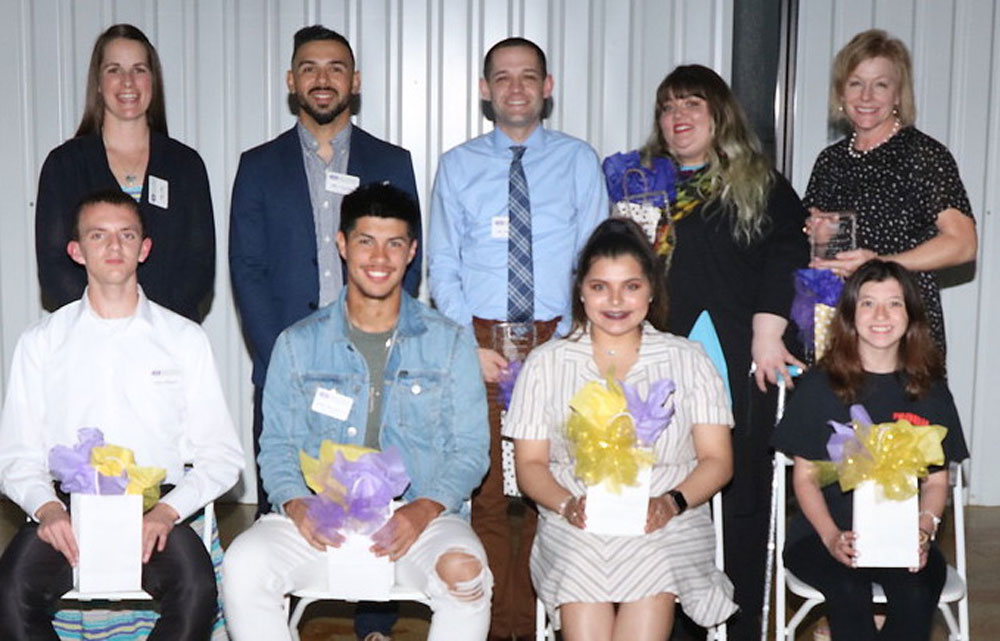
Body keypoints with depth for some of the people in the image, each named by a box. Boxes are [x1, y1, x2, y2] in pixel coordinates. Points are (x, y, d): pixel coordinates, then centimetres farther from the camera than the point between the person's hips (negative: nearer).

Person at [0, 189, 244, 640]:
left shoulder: (184, 338, 9)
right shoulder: (41, 342, 11)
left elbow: (222, 455, 5)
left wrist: (167, 510, -12)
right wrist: (46, 507, -12)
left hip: (156, 509, 0)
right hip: (67, 506, 1)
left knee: (196, 590, -30)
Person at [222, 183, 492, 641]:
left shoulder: (450, 342, 9)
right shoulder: (298, 344, 12)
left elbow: (469, 448, 5)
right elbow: (277, 445, 11)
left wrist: (425, 508, -14)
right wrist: (295, 502, -11)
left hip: (421, 517, -1)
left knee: (465, 574, -32)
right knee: (243, 565, -26)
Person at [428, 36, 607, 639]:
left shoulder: (578, 160, 6)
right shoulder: (458, 166, 8)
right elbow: (443, 266, 5)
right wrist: (470, 346, -7)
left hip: (558, 341, 0)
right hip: (479, 341, 0)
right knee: (485, 489, 2)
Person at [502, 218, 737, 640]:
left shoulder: (688, 360, 14)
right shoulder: (545, 364, 14)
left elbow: (717, 460, 8)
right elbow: (530, 464, 9)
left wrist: (672, 502, -12)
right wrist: (568, 504, -12)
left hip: (665, 525, 1)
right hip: (575, 527, 0)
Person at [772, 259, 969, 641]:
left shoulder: (930, 391, 10)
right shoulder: (819, 387, 3)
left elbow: (937, 481, 11)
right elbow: (805, 476, 2)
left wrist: (923, 530, -10)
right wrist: (832, 538, -14)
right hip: (824, 532, -1)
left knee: (917, 590, -29)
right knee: (849, 589, -32)